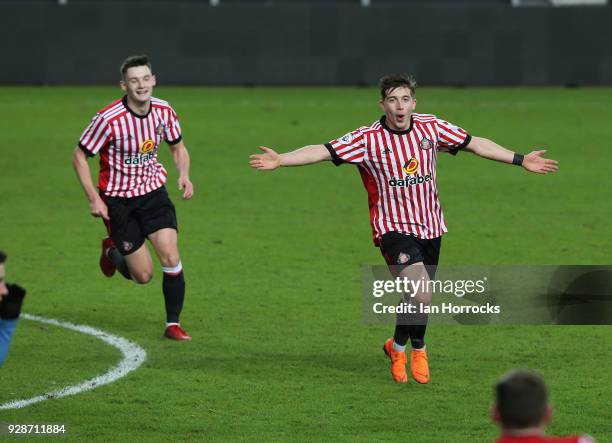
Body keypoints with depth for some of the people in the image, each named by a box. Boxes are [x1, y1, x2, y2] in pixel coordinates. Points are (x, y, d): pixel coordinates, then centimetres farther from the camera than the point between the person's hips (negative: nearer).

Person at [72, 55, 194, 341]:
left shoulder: (164, 111, -7)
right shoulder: (108, 119, -22)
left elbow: (177, 146, 11)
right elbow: (79, 157, -11)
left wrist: (184, 175, -9)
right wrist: (94, 199, -16)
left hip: (153, 191, 3)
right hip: (118, 199, -3)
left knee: (171, 258, -13)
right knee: (143, 275, 0)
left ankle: (173, 324, 4)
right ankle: (111, 251, 34)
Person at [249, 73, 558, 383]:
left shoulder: (431, 128, -1)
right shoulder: (368, 139, -13)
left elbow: (475, 144, 10)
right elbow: (323, 151, -18)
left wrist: (520, 160, 13)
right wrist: (280, 160, -31)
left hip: (430, 228, 5)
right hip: (394, 228, -5)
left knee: (419, 297, 13)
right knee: (422, 295, -21)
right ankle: (401, 347, 5)